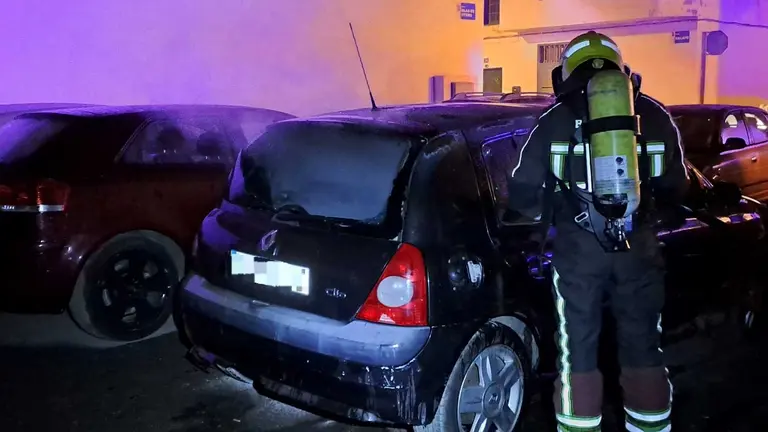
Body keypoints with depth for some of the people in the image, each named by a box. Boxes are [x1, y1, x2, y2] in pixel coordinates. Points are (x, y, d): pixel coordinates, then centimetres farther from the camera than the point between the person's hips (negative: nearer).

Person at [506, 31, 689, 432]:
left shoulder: (556, 119, 6)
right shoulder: (655, 116, 12)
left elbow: (522, 191, 6)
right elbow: (676, 189, 18)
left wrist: (548, 213, 25)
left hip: (578, 246, -2)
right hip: (639, 245, 2)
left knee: (578, 351, 9)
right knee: (643, 348, 16)